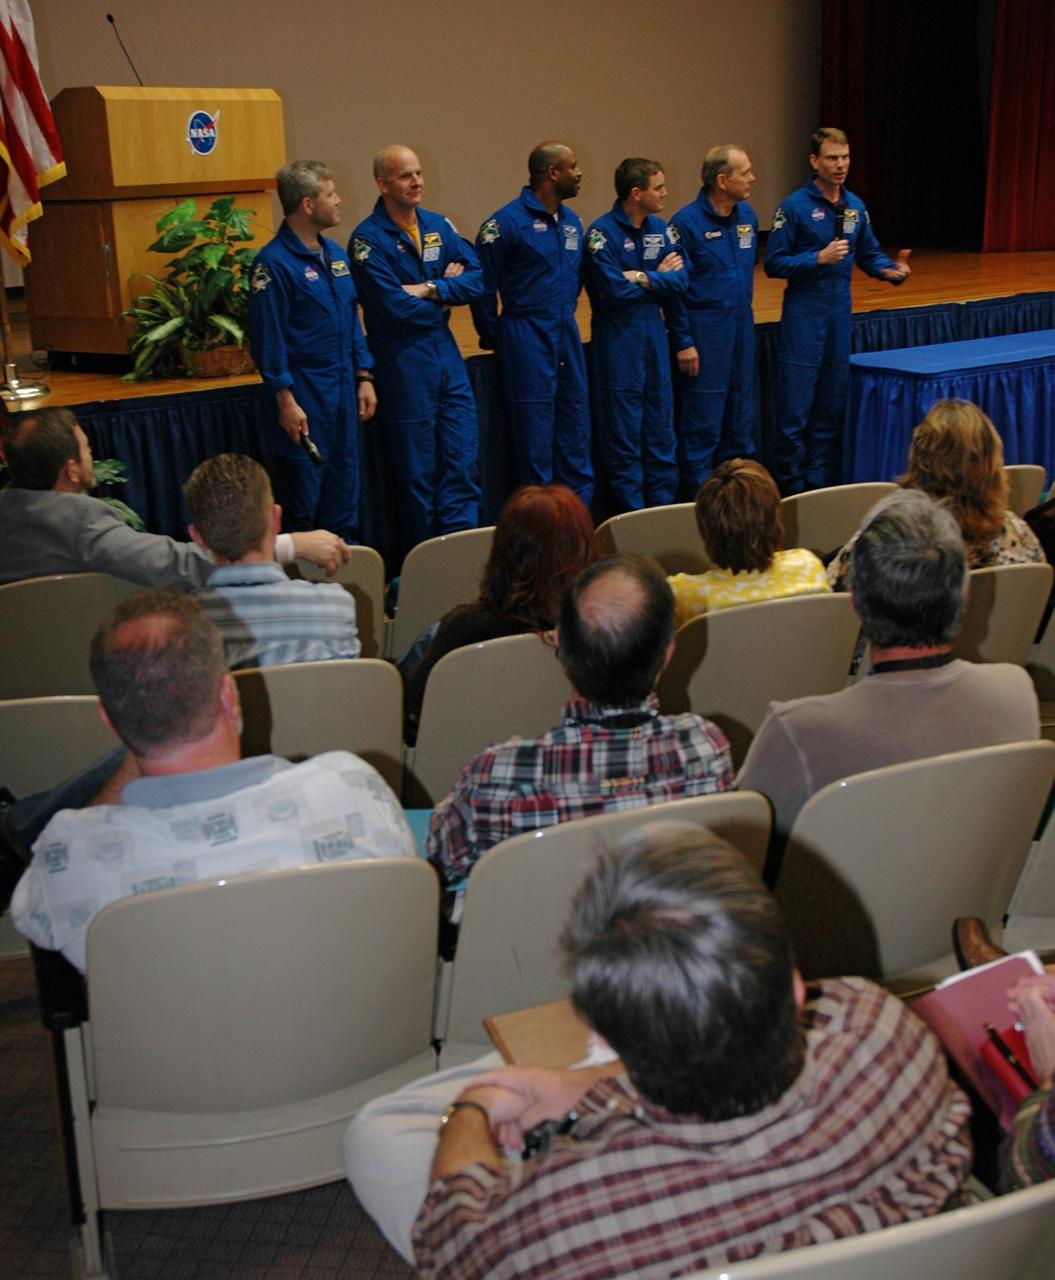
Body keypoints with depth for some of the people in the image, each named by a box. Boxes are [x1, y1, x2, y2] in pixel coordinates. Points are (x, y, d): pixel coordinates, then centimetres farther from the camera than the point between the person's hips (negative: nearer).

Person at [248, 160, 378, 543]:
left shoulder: (334, 253, 12)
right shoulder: (273, 263, -12)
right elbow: (267, 338, -14)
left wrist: (364, 377, 12)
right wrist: (286, 400, -17)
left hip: (343, 392, 8)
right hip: (305, 396, -7)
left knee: (344, 496, 13)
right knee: (303, 497, 0)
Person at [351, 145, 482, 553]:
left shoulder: (439, 226, 9)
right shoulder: (369, 239, -10)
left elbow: (476, 278, 0)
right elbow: (396, 307, -19)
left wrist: (429, 290, -15)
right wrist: (447, 291, -5)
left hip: (446, 352, 6)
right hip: (403, 361, -6)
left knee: (462, 453, 4)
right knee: (418, 464, 2)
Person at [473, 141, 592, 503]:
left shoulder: (572, 222, 12)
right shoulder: (507, 222, -11)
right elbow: (483, 286, -8)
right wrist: (494, 339, -1)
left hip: (567, 334, 7)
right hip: (527, 339, -7)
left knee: (575, 430, 10)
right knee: (535, 434, -1)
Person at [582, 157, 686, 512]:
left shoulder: (660, 229, 7)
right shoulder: (602, 233, -13)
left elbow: (680, 279, 0)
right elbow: (613, 289, -22)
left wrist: (641, 278, -15)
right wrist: (658, 278, -7)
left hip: (654, 332, 7)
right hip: (618, 339, -6)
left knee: (661, 426, 11)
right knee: (624, 432, 1)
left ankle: (663, 506, 21)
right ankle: (632, 512, 9)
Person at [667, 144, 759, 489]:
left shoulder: (747, 216, 7)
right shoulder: (687, 222, -13)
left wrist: (743, 311, 17)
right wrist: (683, 341, -13)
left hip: (741, 327, 7)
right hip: (704, 331, -7)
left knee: (741, 409, 13)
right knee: (703, 418, -1)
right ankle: (698, 491, 9)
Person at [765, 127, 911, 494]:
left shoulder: (855, 206, 8)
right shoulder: (795, 206, -9)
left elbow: (869, 254, 15)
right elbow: (774, 263, -10)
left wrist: (893, 269, -5)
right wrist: (819, 258, -20)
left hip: (840, 313, 6)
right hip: (804, 315, -6)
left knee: (832, 403, 11)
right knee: (795, 403, -4)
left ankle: (821, 480, 20)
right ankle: (791, 484, 6)